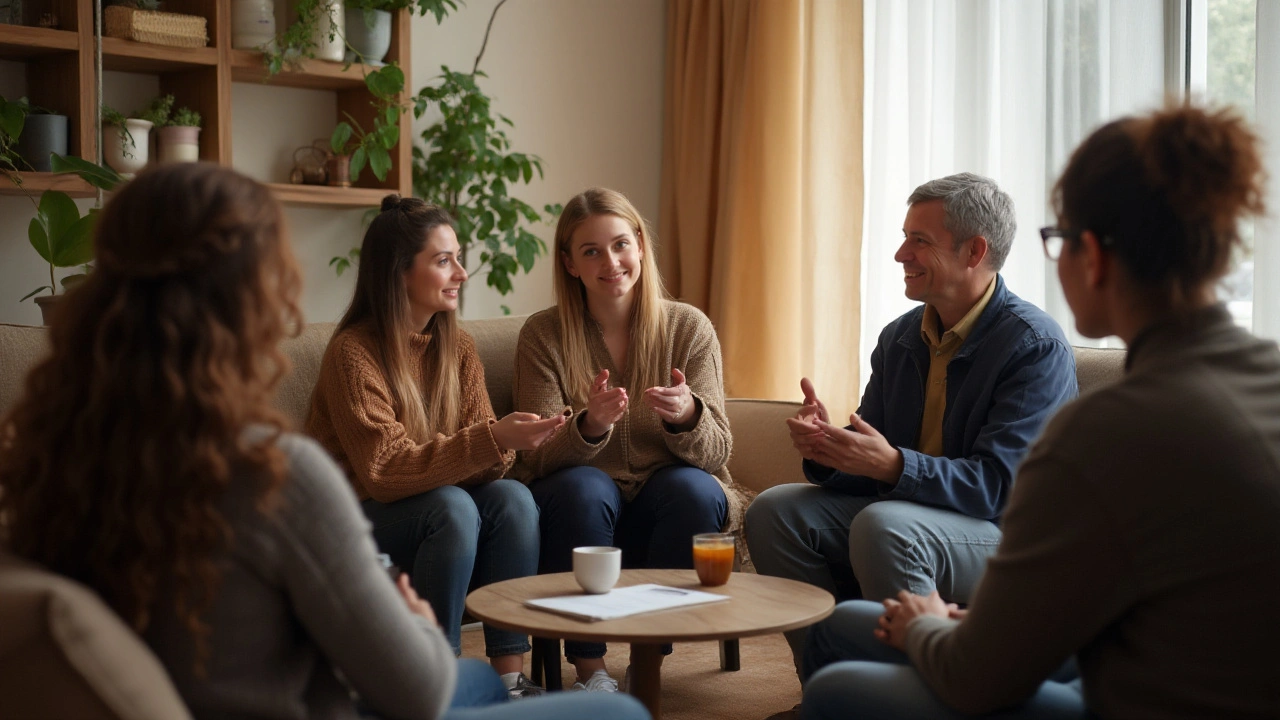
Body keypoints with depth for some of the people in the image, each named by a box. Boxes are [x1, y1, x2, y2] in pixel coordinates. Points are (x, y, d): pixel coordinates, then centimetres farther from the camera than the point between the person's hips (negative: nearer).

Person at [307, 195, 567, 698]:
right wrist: (492, 440, -32)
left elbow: (478, 465, -1)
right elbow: (386, 471, -24)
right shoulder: (353, 353, -16)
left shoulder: (458, 349, 3)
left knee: (512, 497, -22)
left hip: (430, 527, 6)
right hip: (357, 524, -6)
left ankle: (510, 676, -22)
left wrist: (507, 441, -25)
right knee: (452, 506, -32)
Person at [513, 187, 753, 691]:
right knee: (582, 487, -32)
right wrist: (589, 426, -33)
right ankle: (589, 665, -18)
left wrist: (686, 416, -32)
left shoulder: (688, 327, -3)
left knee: (694, 487, -30)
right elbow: (540, 459, -11)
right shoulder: (543, 335, -4)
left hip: (666, 510, 1)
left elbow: (716, 453, -8)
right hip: (582, 514, -1)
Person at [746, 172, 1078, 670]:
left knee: (883, 524, -35)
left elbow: (998, 484, -22)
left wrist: (894, 465, -35)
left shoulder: (1038, 347, -13)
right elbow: (870, 460, 9)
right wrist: (827, 448, -15)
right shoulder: (898, 339, 10)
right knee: (772, 511, -9)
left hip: (1006, 534, -7)